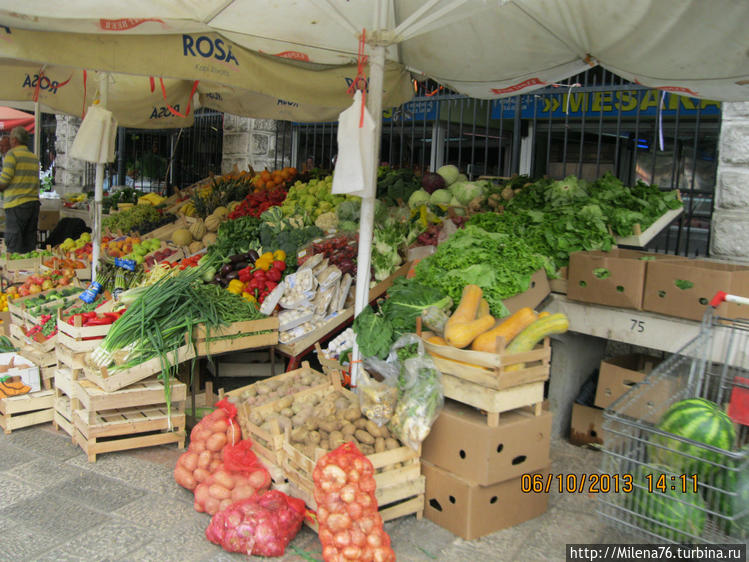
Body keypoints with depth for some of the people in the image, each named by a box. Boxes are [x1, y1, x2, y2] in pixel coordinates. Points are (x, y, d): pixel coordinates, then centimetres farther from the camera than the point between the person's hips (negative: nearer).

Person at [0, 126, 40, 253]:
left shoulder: (12, 154, -5)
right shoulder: (34, 156, 15)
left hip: (17, 204, -7)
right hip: (34, 202, 7)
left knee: (13, 245, -4)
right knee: (30, 244, 9)